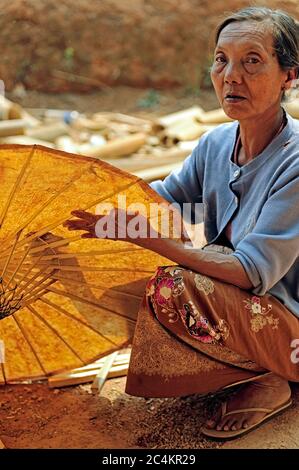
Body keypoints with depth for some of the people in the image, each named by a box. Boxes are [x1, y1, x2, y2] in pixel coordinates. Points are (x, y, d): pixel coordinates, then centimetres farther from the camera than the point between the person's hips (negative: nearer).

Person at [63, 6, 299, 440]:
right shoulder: (216, 143, -2)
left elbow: (254, 272, -29)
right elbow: (167, 194, 12)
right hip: (233, 302, 8)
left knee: (173, 290, -30)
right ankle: (251, 370, 6)